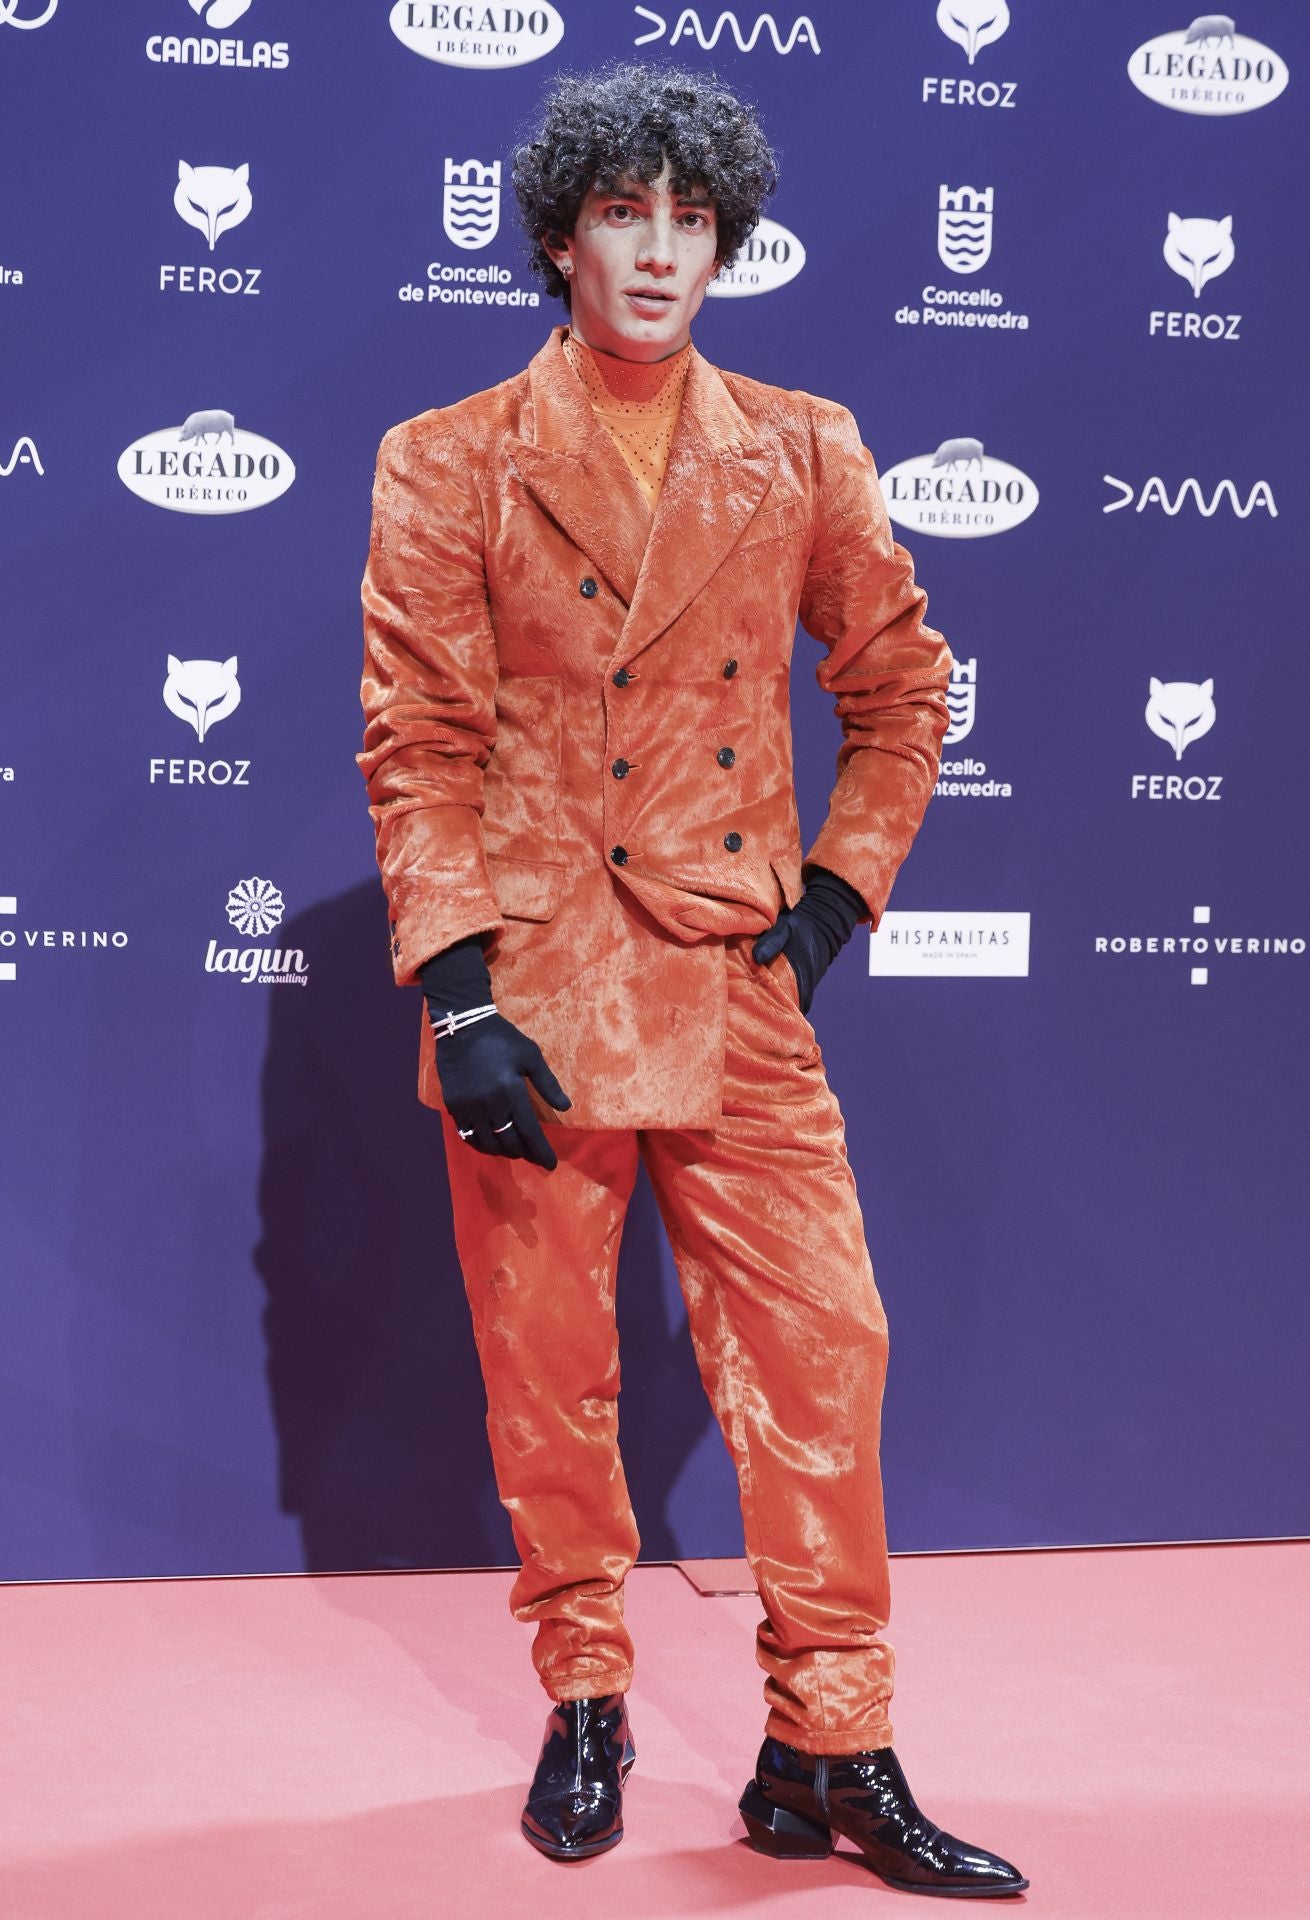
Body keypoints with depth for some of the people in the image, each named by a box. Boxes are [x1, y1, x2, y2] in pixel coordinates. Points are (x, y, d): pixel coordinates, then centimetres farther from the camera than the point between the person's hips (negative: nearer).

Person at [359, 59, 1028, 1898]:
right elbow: (417, 744, -2)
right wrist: (458, 990, -10)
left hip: (739, 988, 2)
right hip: (532, 993, -1)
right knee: (548, 1376, 7)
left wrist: (837, 892, 5)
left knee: (820, 1352, -1)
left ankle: (832, 1750, 11)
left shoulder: (804, 453, 7)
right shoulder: (450, 466, 1)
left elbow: (901, 684, 15)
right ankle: (585, 1708, 25)